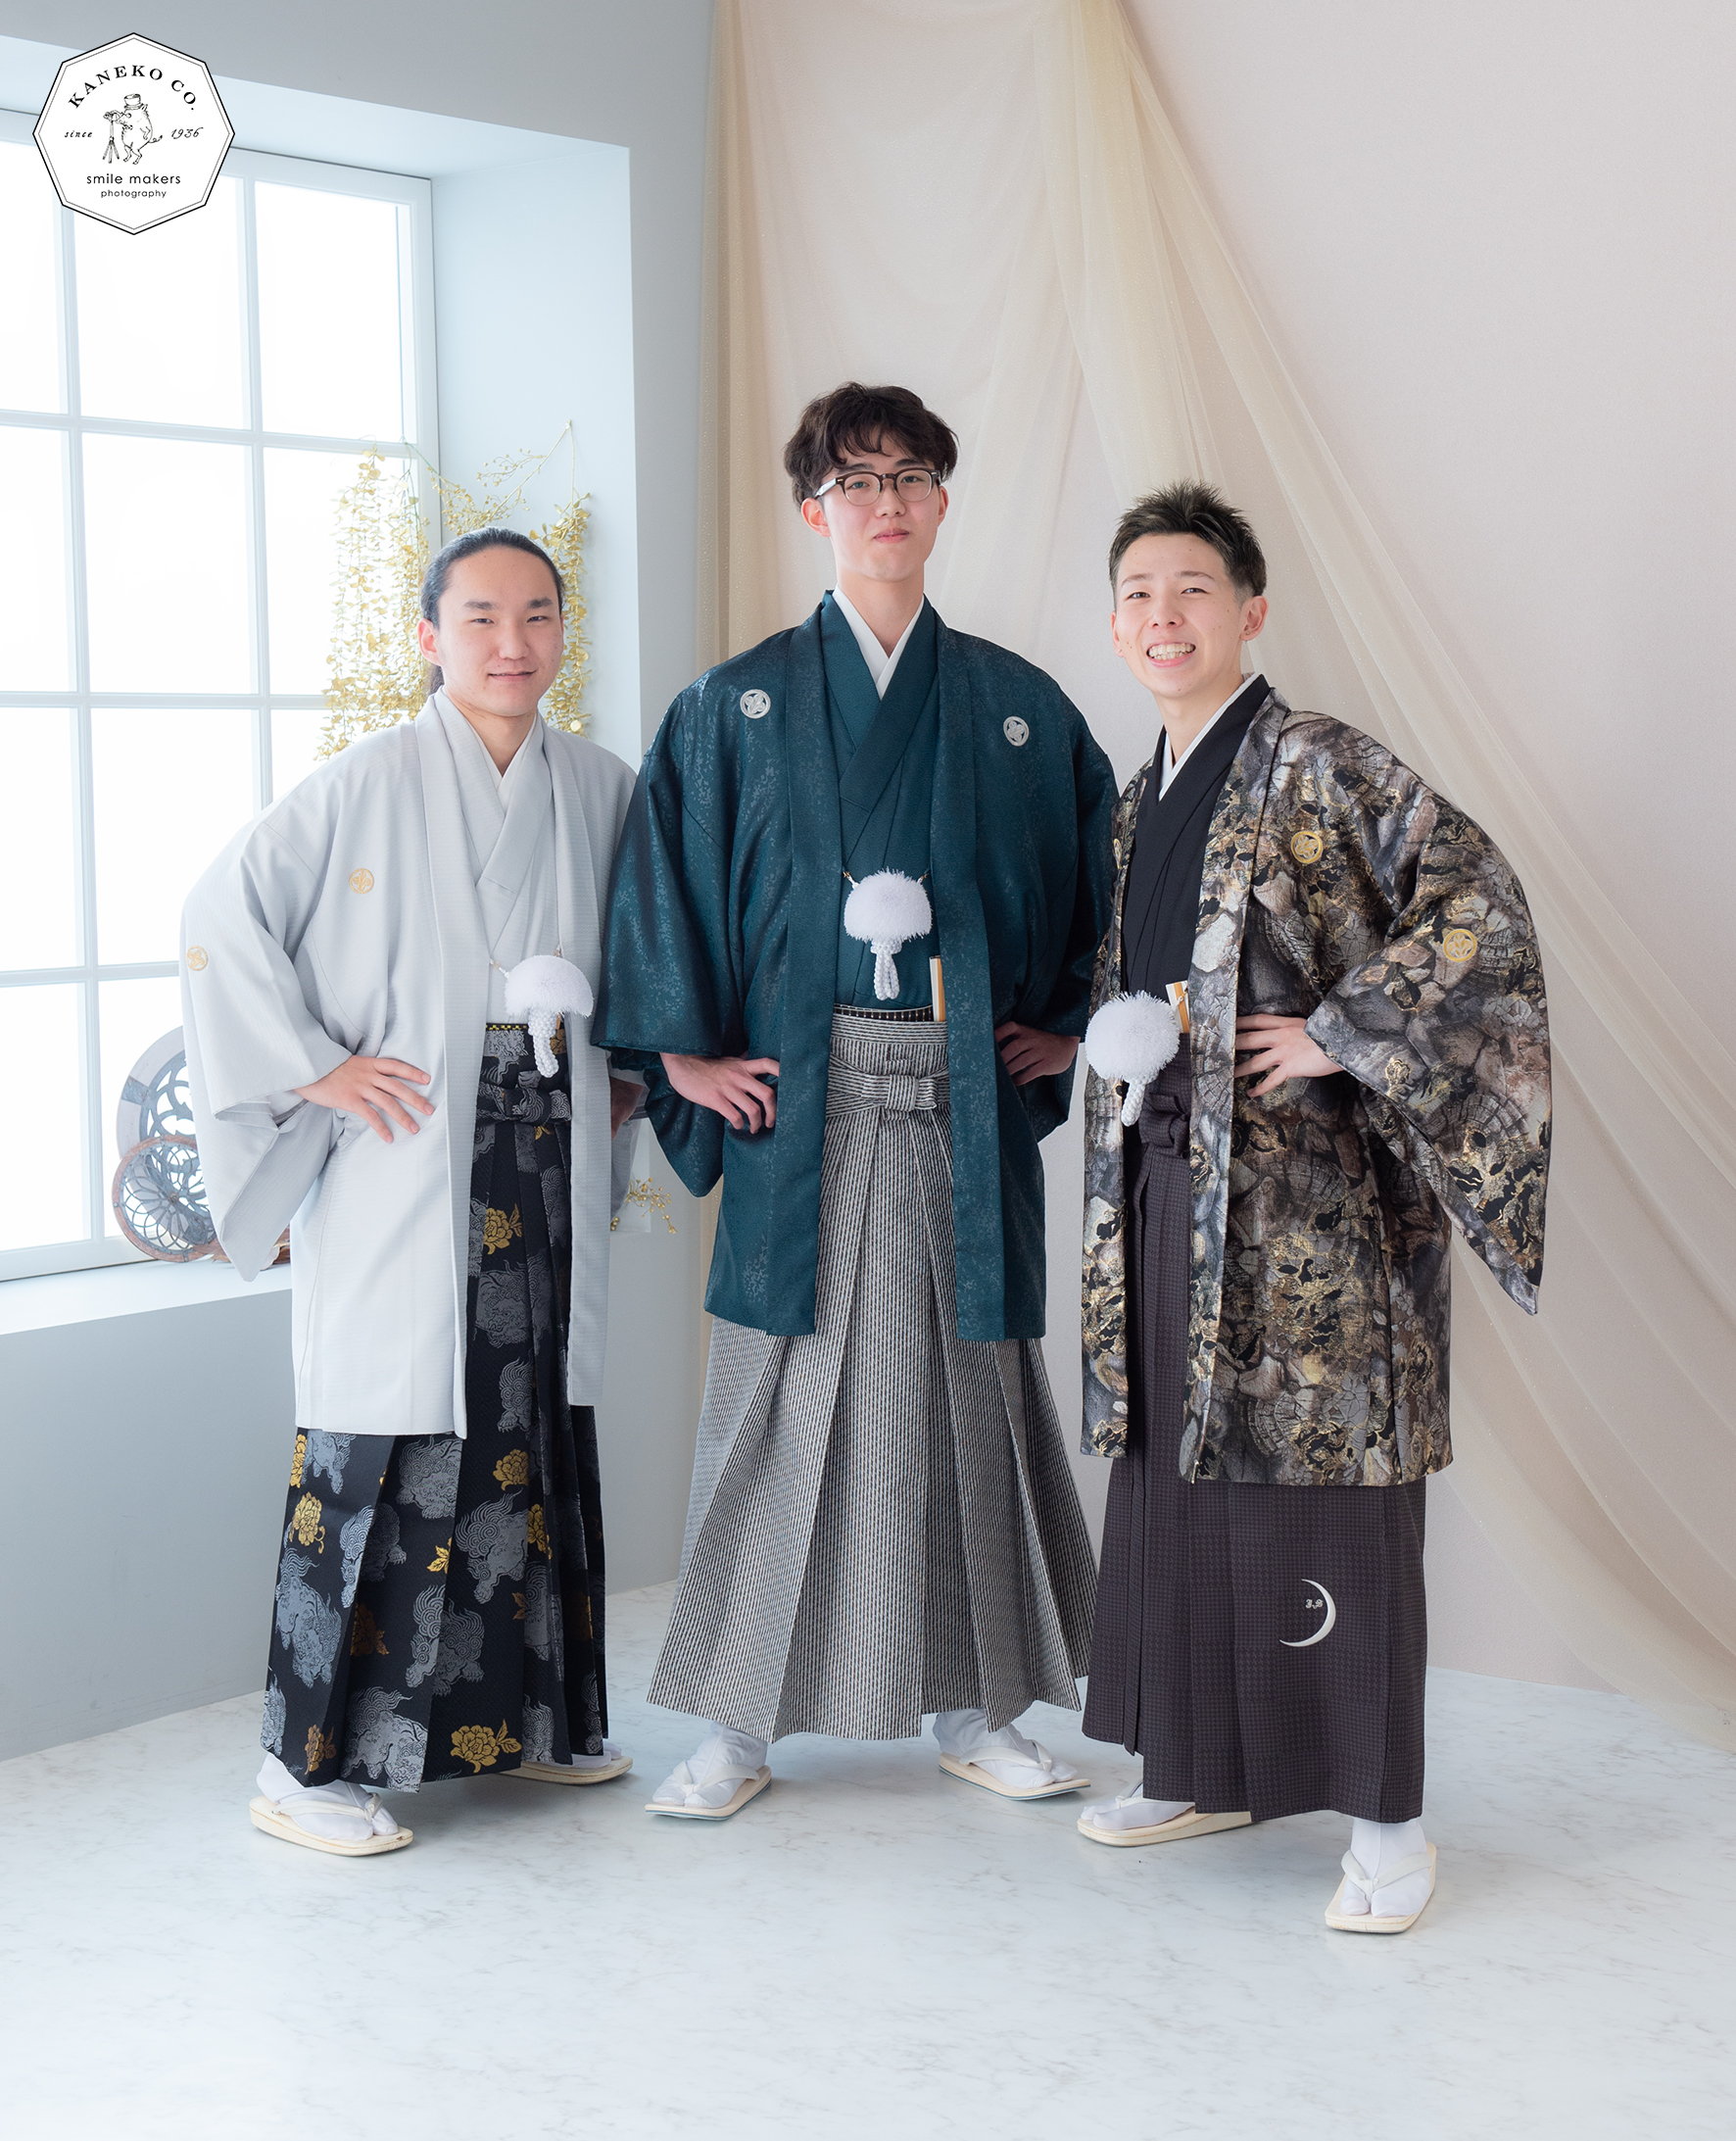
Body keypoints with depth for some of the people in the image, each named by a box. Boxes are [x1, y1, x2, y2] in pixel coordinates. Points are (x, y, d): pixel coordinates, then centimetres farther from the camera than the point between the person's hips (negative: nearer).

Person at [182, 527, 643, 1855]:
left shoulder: (601, 790, 9)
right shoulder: (369, 787, -6)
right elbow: (223, 913, -8)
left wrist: (632, 1070, 14)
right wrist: (314, 1066, -11)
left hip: (547, 1171, 5)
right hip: (403, 1171, -5)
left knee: (539, 1433, 11)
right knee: (390, 1443, -6)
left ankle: (523, 1717, 26)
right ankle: (310, 1762, 2)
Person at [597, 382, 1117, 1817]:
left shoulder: (1015, 706, 9)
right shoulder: (737, 707, 5)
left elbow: (1100, 866, 15)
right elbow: (665, 873, 3)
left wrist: (1071, 1023, 8)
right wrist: (683, 1048, -4)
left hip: (967, 1096, 2)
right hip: (799, 1098, -1)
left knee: (967, 1380, 5)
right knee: (783, 1390, -1)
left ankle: (973, 1706, 17)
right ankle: (741, 1724, 9)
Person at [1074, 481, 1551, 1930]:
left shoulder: (1321, 768, -8)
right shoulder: (1142, 803, 16)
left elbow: (1479, 906, -17)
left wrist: (1341, 1039, -17)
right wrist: (1111, 1042, 8)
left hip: (1304, 1181, -8)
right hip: (1166, 1180, 8)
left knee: (1323, 1479, -5)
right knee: (1178, 1471, 12)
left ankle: (1387, 1820, 4)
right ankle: (1207, 1769, 25)